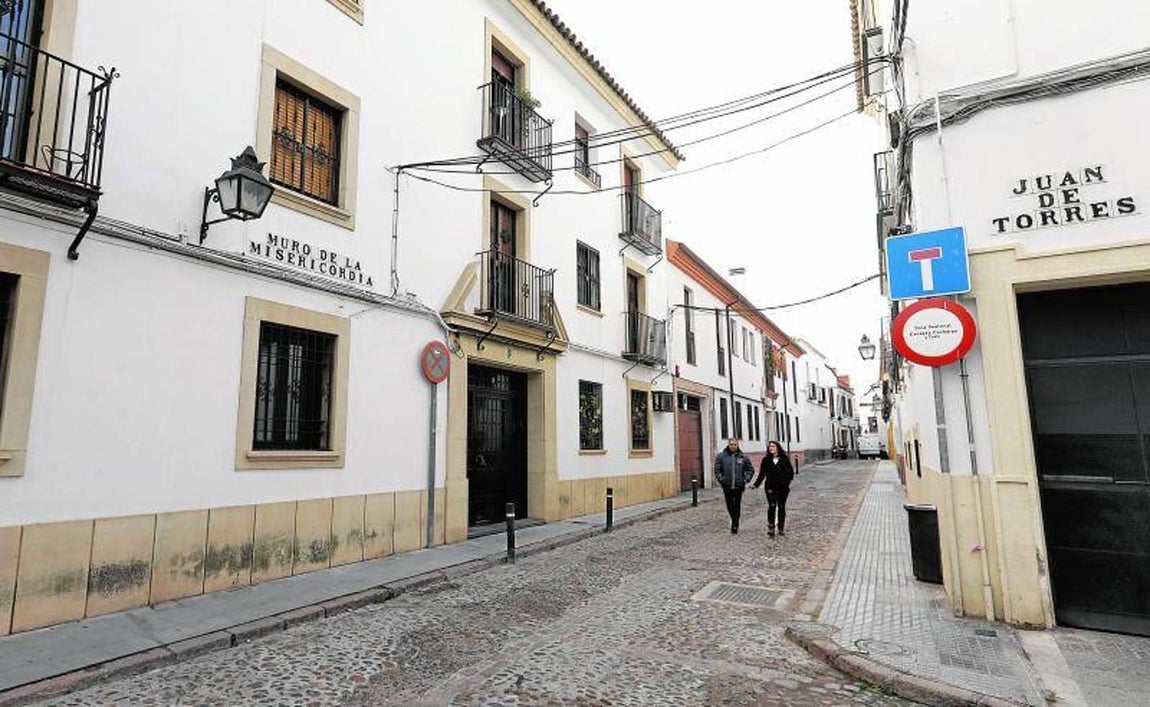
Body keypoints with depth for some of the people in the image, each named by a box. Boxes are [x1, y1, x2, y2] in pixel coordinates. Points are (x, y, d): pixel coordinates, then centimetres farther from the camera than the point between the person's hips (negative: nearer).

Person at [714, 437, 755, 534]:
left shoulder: (743, 457, 3)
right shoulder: (721, 456, -1)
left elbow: (751, 470, 11)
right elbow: (717, 470, 1)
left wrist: (745, 480, 1)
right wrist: (721, 480, -8)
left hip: (739, 486, 0)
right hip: (727, 487, 0)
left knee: (737, 506, 1)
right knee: (730, 506, 9)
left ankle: (735, 524, 12)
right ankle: (734, 521, 33)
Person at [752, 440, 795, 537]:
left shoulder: (784, 459, 1)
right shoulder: (766, 460, 2)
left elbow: (790, 471, 3)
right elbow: (762, 474, 2)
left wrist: (787, 481, -11)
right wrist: (756, 484, -8)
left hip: (782, 487, 1)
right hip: (771, 487, -1)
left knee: (781, 507, 10)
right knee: (771, 507, -10)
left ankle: (781, 528, 24)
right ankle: (770, 530, -7)